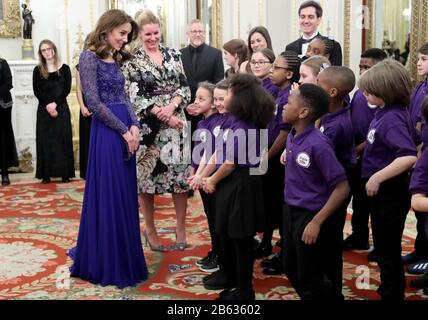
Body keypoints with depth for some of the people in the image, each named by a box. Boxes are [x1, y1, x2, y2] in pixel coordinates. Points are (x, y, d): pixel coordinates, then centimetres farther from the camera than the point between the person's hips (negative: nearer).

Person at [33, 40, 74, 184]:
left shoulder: (64, 68, 4)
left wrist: (55, 103, -15)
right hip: (44, 109, 1)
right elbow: (37, 91, 0)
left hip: (61, 108, -1)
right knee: (45, 140, 0)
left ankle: (65, 173, 2)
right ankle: (46, 174, 2)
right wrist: (47, 106, -13)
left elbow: (67, 89, -3)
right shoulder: (38, 70, 7)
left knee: (62, 139, -1)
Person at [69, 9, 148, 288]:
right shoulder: (90, 58, -9)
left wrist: (135, 125, -3)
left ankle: (123, 258, 24)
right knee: (108, 195, -1)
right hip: (107, 132, -8)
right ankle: (107, 264, 12)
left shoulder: (116, 59, 15)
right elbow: (94, 102, -14)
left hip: (126, 131, 8)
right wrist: (124, 131, -13)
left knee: (126, 196, 11)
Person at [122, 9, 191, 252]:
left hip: (176, 122, 3)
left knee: (181, 175, 1)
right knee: (148, 176, 4)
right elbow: (136, 97, -9)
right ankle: (151, 230, 19)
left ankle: (181, 230, 13)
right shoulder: (133, 61, -2)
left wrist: (171, 107, -14)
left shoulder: (174, 55, 8)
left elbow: (184, 87, 5)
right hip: (148, 126, -3)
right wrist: (164, 116, -15)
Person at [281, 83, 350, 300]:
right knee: (290, 268, 23)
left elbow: (342, 188, -23)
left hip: (309, 216, -8)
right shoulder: (292, 136, -1)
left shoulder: (318, 144, -25)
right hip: (290, 210, 8)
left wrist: (317, 222, -23)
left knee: (309, 279, 8)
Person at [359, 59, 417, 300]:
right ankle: (393, 289, 38)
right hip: (384, 191, 10)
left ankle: (392, 294, 20)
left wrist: (377, 177, -29)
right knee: (387, 248, 22)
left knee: (387, 251, 5)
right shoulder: (387, 112, 4)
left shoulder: (393, 118, -24)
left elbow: (409, 156, -35)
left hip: (389, 193, -10)